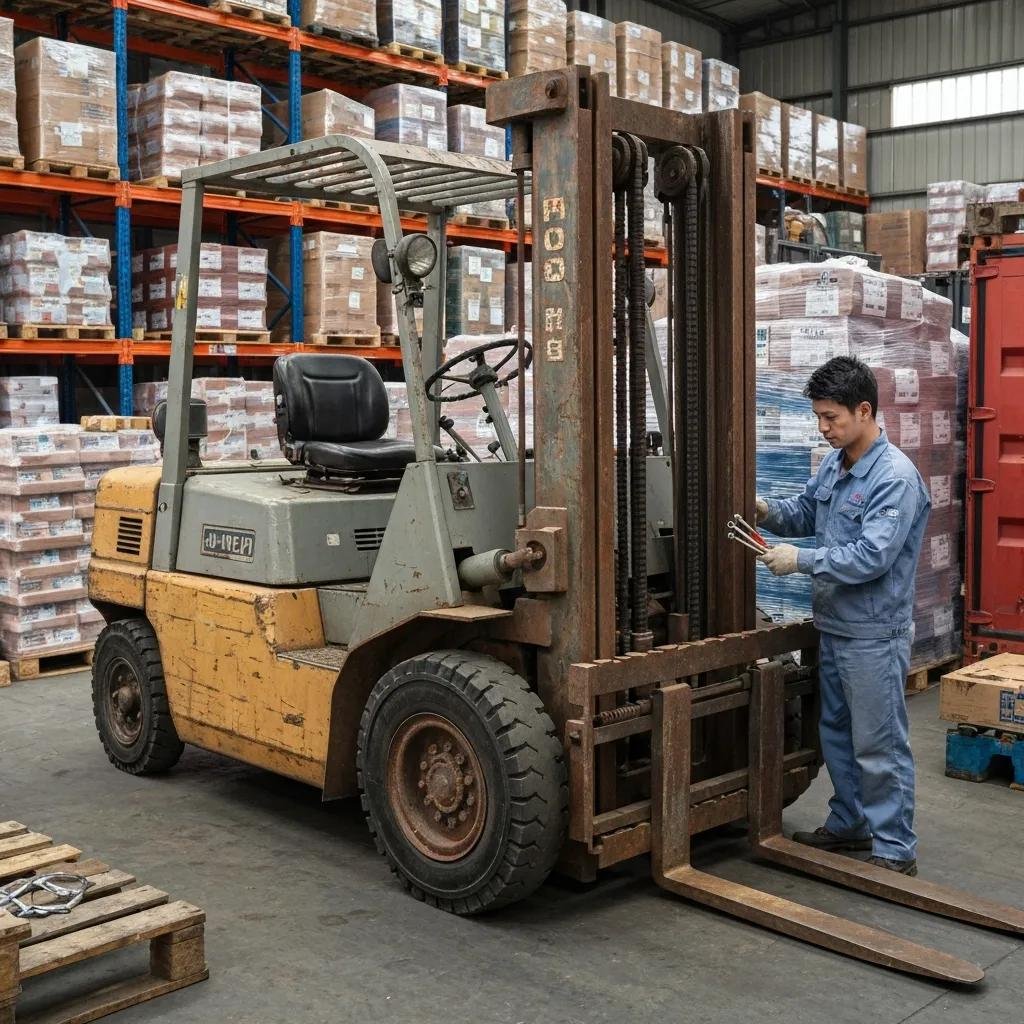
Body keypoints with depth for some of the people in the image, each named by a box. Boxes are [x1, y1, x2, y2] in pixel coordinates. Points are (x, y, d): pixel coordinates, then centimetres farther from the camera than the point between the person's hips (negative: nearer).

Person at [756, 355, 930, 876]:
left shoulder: (896, 477, -20)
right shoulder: (834, 463, 6)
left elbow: (873, 556, -26)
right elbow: (805, 514, 18)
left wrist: (802, 560, -22)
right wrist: (769, 510, -2)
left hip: (874, 633, -9)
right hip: (835, 624, 9)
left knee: (878, 745, 0)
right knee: (837, 734, 20)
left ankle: (895, 850, 12)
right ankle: (849, 824, 35)